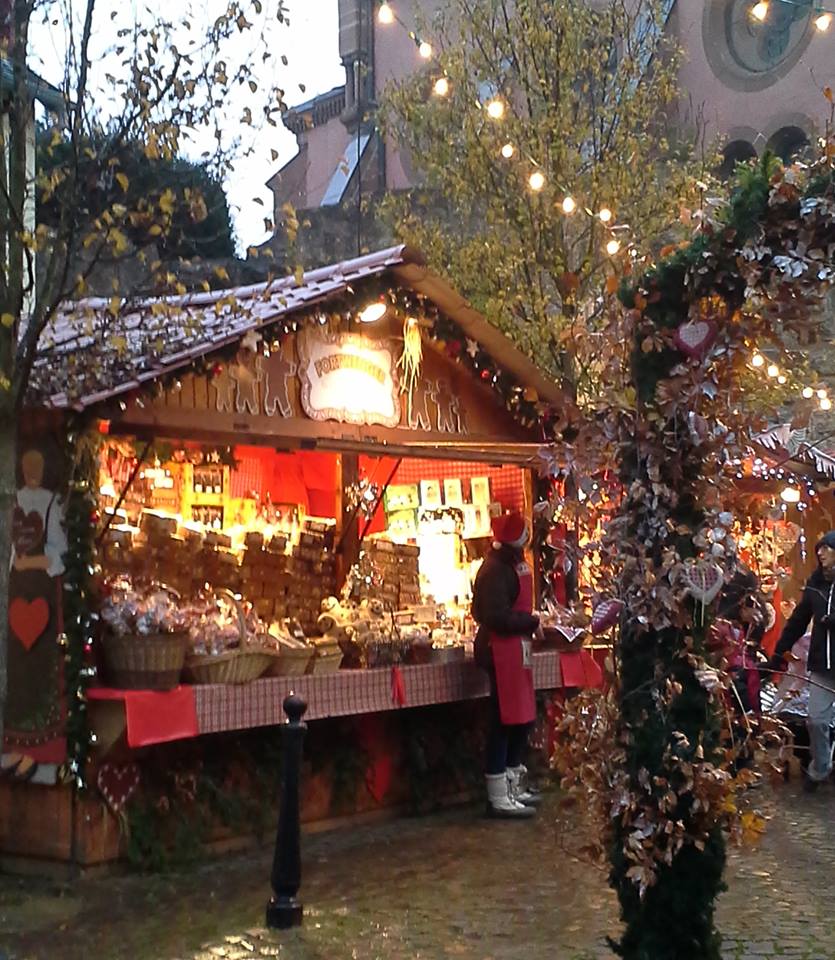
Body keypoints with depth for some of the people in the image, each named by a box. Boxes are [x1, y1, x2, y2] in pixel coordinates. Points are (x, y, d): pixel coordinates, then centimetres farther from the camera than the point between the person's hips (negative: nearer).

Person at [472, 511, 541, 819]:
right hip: (501, 649, -10)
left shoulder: (513, 562, 13)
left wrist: (532, 621, 4)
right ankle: (499, 798, 3)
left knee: (523, 718, 15)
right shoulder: (496, 569, -19)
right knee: (505, 720, -5)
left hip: (516, 647, 10)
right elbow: (497, 617, -25)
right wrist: (533, 622, -16)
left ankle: (513, 786, 28)